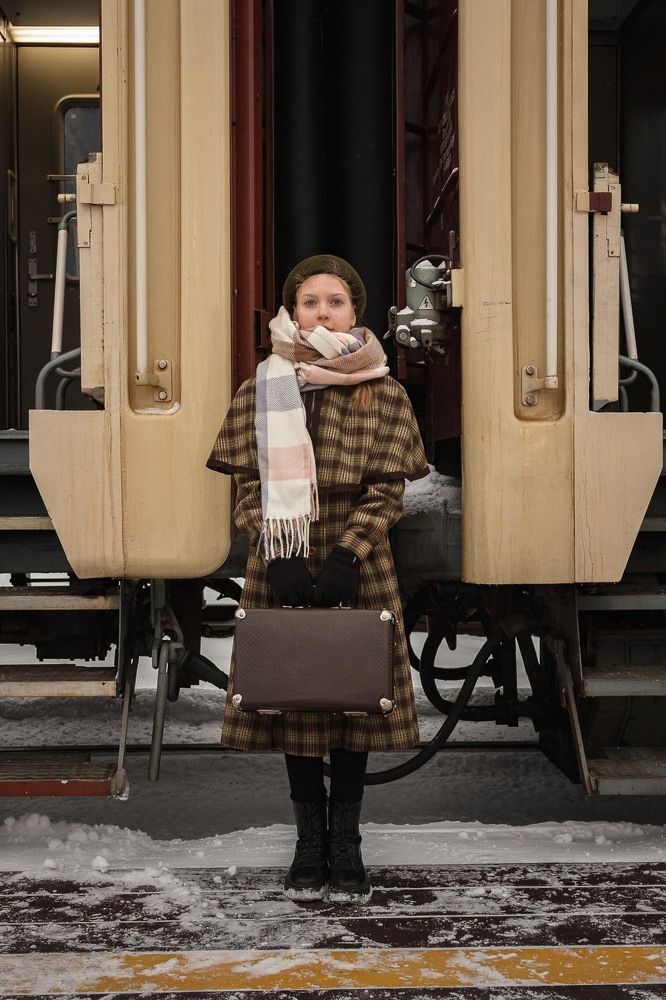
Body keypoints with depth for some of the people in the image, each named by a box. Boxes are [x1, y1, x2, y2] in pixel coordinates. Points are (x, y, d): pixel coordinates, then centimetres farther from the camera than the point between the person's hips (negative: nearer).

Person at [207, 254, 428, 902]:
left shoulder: (385, 394, 1)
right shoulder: (260, 390, 3)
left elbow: (386, 490, -3)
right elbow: (248, 485, -1)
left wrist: (345, 557, -16)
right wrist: (279, 558, -14)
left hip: (357, 565, -1)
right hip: (281, 565, 1)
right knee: (291, 698, 6)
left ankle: (345, 843, 16)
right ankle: (309, 842, 19)